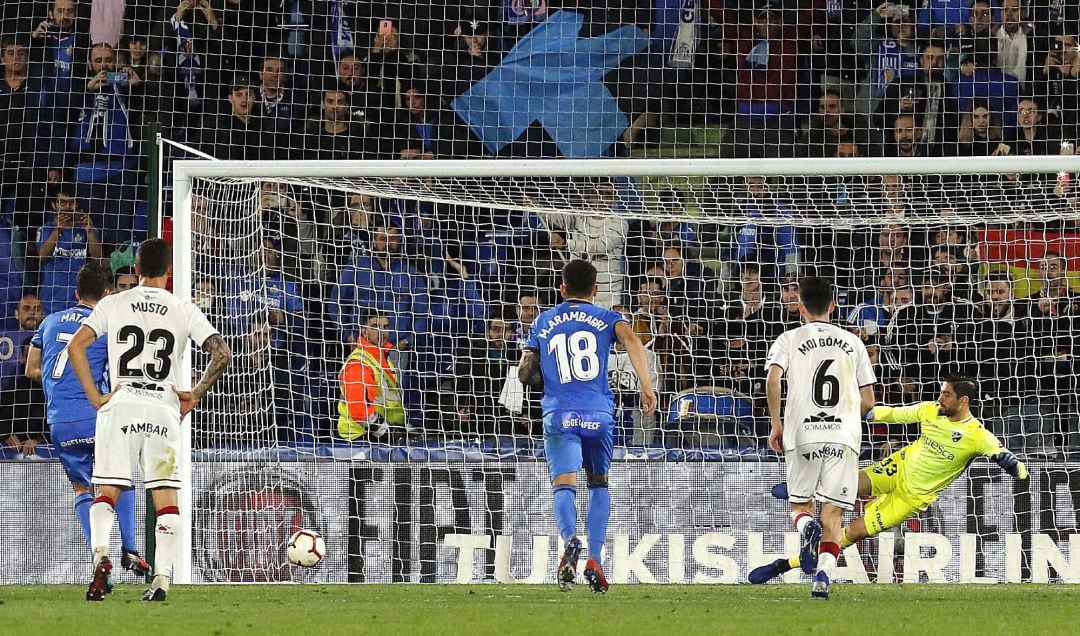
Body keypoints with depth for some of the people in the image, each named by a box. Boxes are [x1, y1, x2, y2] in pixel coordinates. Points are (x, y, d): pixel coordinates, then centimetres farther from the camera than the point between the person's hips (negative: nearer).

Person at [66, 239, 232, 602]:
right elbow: (221, 354, -3)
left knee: (106, 492, 6)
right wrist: (195, 394, 5)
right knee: (166, 498, 6)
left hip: (120, 406, 0)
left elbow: (76, 347, -2)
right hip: (164, 410, 0)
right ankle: (162, 579, -6)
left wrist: (95, 397, 0)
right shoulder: (184, 310, 5)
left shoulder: (113, 304, 6)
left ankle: (101, 555, -21)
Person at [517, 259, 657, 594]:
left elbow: (525, 374, 16)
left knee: (563, 484, -9)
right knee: (599, 483, 17)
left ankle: (570, 539, -40)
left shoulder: (543, 322, 15)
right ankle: (594, 560, 6)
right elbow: (631, 340, -11)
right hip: (598, 414, 1)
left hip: (559, 414, -1)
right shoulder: (606, 318, 10)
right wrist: (647, 388, -13)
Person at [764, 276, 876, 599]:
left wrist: (776, 424, -1)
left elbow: (773, 380, -11)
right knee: (833, 512, 2)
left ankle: (806, 526, -22)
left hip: (802, 435, -1)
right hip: (843, 434, 1)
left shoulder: (789, 339, 7)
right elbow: (868, 400, 13)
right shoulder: (852, 342, 14)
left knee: (800, 505, 13)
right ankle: (823, 573, -19)